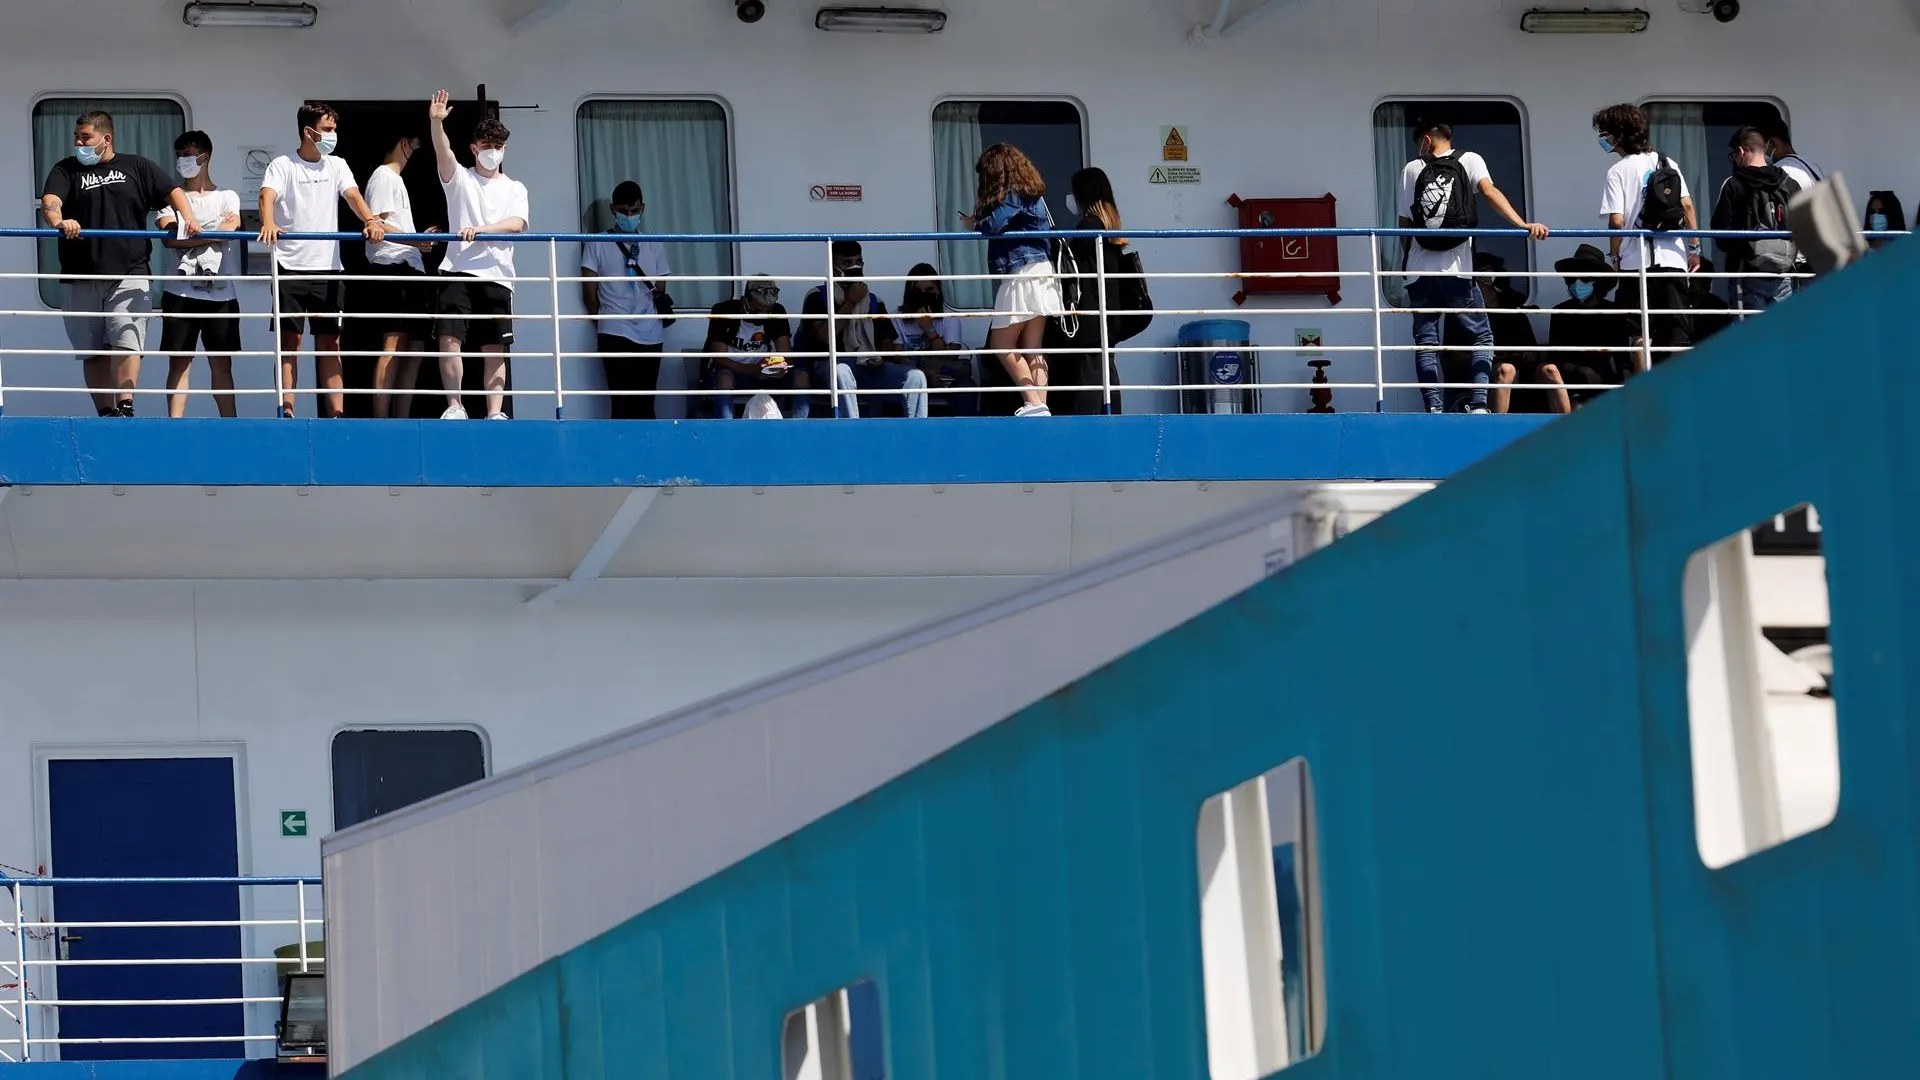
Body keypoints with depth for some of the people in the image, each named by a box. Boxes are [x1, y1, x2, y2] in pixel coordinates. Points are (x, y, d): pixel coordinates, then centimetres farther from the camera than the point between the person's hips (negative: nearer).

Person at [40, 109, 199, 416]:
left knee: (126, 342, -15)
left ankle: (126, 409, -18)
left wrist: (188, 219, -12)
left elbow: (173, 191, 9)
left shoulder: (136, 167, 12)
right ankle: (105, 414, 11)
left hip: (129, 274, -2)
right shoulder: (66, 170, 9)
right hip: (81, 277, 2)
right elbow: (50, 202, -8)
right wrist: (58, 221, -31)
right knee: (93, 350, 4)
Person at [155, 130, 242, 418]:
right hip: (181, 293, 0)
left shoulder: (227, 197, 11)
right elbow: (169, 238, -8)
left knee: (221, 362, 3)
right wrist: (210, 233, -8)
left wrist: (189, 234, -8)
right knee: (179, 361, -2)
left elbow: (229, 230, -9)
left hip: (221, 294, 0)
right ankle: (174, 424, -4)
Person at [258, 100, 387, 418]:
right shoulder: (283, 166, -1)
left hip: (327, 267, 4)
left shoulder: (336, 166, 13)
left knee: (330, 342, 5)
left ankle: (336, 412, 6)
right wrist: (268, 224, -39)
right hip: (291, 266, -4)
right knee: (289, 340, -5)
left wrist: (370, 220, -22)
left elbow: (352, 195, -2)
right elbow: (267, 195, -17)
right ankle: (287, 412, -6)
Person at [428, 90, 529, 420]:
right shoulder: (459, 178, 11)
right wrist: (436, 122, -29)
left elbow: (516, 223, -3)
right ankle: (454, 407, -8)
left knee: (495, 348, 0)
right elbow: (443, 153, -10)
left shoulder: (514, 189, 15)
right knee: (450, 338, -15)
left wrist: (481, 229, -20)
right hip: (458, 271, -1)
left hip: (496, 276, 1)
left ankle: (495, 414, 0)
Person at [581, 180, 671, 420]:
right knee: (623, 401, -11)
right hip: (615, 335, -3)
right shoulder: (597, 245, 3)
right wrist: (605, 324, 8)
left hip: (650, 336, 3)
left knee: (645, 403, 2)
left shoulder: (654, 246, 13)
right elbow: (590, 293, 5)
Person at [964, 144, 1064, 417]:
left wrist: (974, 224, 0)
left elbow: (993, 225, -21)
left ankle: (1033, 403, -14)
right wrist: (980, 222, 10)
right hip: (1039, 272, 9)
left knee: (1001, 346, -3)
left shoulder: (1012, 196, -9)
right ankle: (1041, 407, -2)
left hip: (1022, 275, -9)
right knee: (1033, 349, 6)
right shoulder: (1032, 194, 18)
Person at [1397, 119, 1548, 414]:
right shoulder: (1469, 161, 7)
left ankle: (1434, 407, -7)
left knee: (1425, 342, 5)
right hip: (1456, 268, -1)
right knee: (1481, 336, 8)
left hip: (1420, 270, 1)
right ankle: (1478, 404, -8)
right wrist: (1523, 225, -20)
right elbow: (1489, 192, -11)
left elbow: (1405, 223, 7)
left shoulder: (1412, 169, 9)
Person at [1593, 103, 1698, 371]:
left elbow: (1617, 220, -12)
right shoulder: (1667, 163, 9)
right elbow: (1687, 205, 5)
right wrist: (1694, 247, 11)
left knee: (1640, 334, 2)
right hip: (1672, 257, 4)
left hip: (1637, 260, -4)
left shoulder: (1618, 171, -5)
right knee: (1677, 330, 3)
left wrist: (1614, 255, 2)